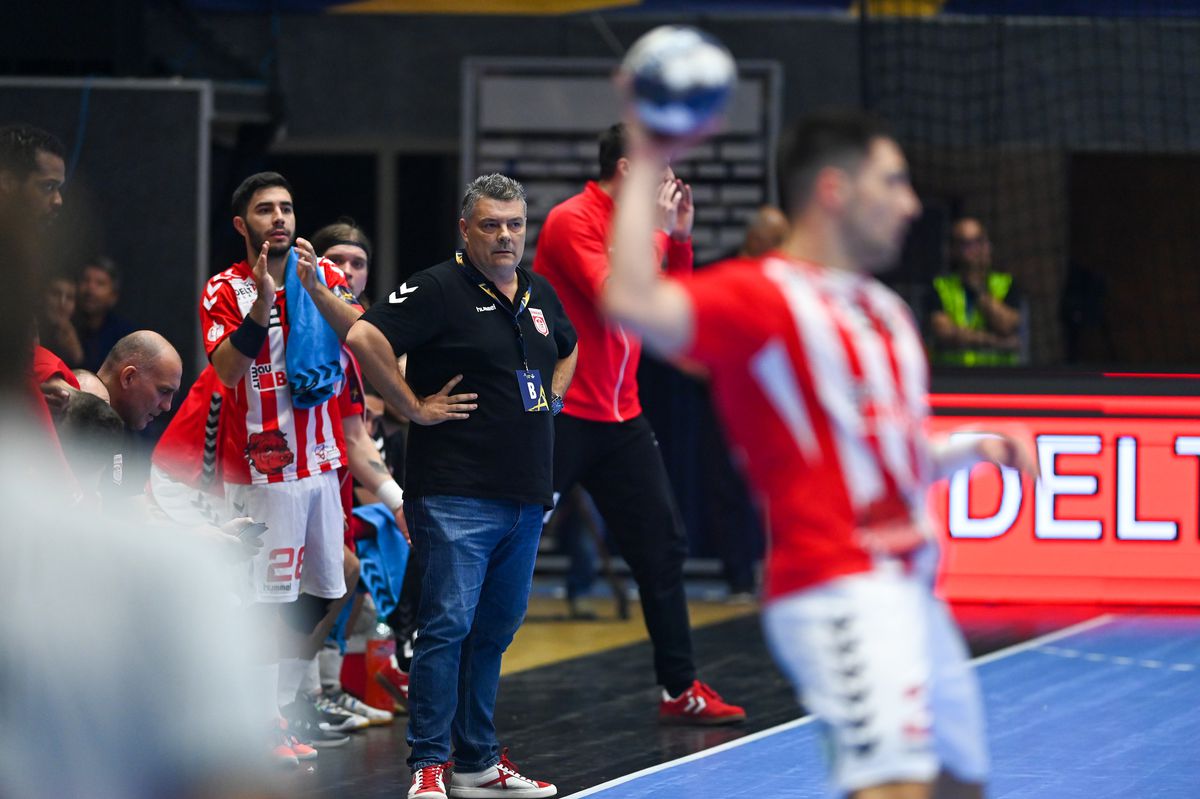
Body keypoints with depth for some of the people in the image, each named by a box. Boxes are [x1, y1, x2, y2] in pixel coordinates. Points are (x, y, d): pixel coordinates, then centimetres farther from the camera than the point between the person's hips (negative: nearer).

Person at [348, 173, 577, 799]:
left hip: (526, 497, 7)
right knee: (447, 625, -10)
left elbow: (567, 350, 36)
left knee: (495, 630, 11)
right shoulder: (439, 290, -8)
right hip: (457, 494, -7)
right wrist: (415, 407, -14)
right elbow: (364, 338, -19)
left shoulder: (540, 294, 15)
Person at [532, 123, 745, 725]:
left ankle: (680, 690, 12)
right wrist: (655, 233, -18)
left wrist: (680, 239, 4)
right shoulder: (573, 222, -13)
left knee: (662, 547, 5)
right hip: (560, 415, -8)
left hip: (619, 417, 8)